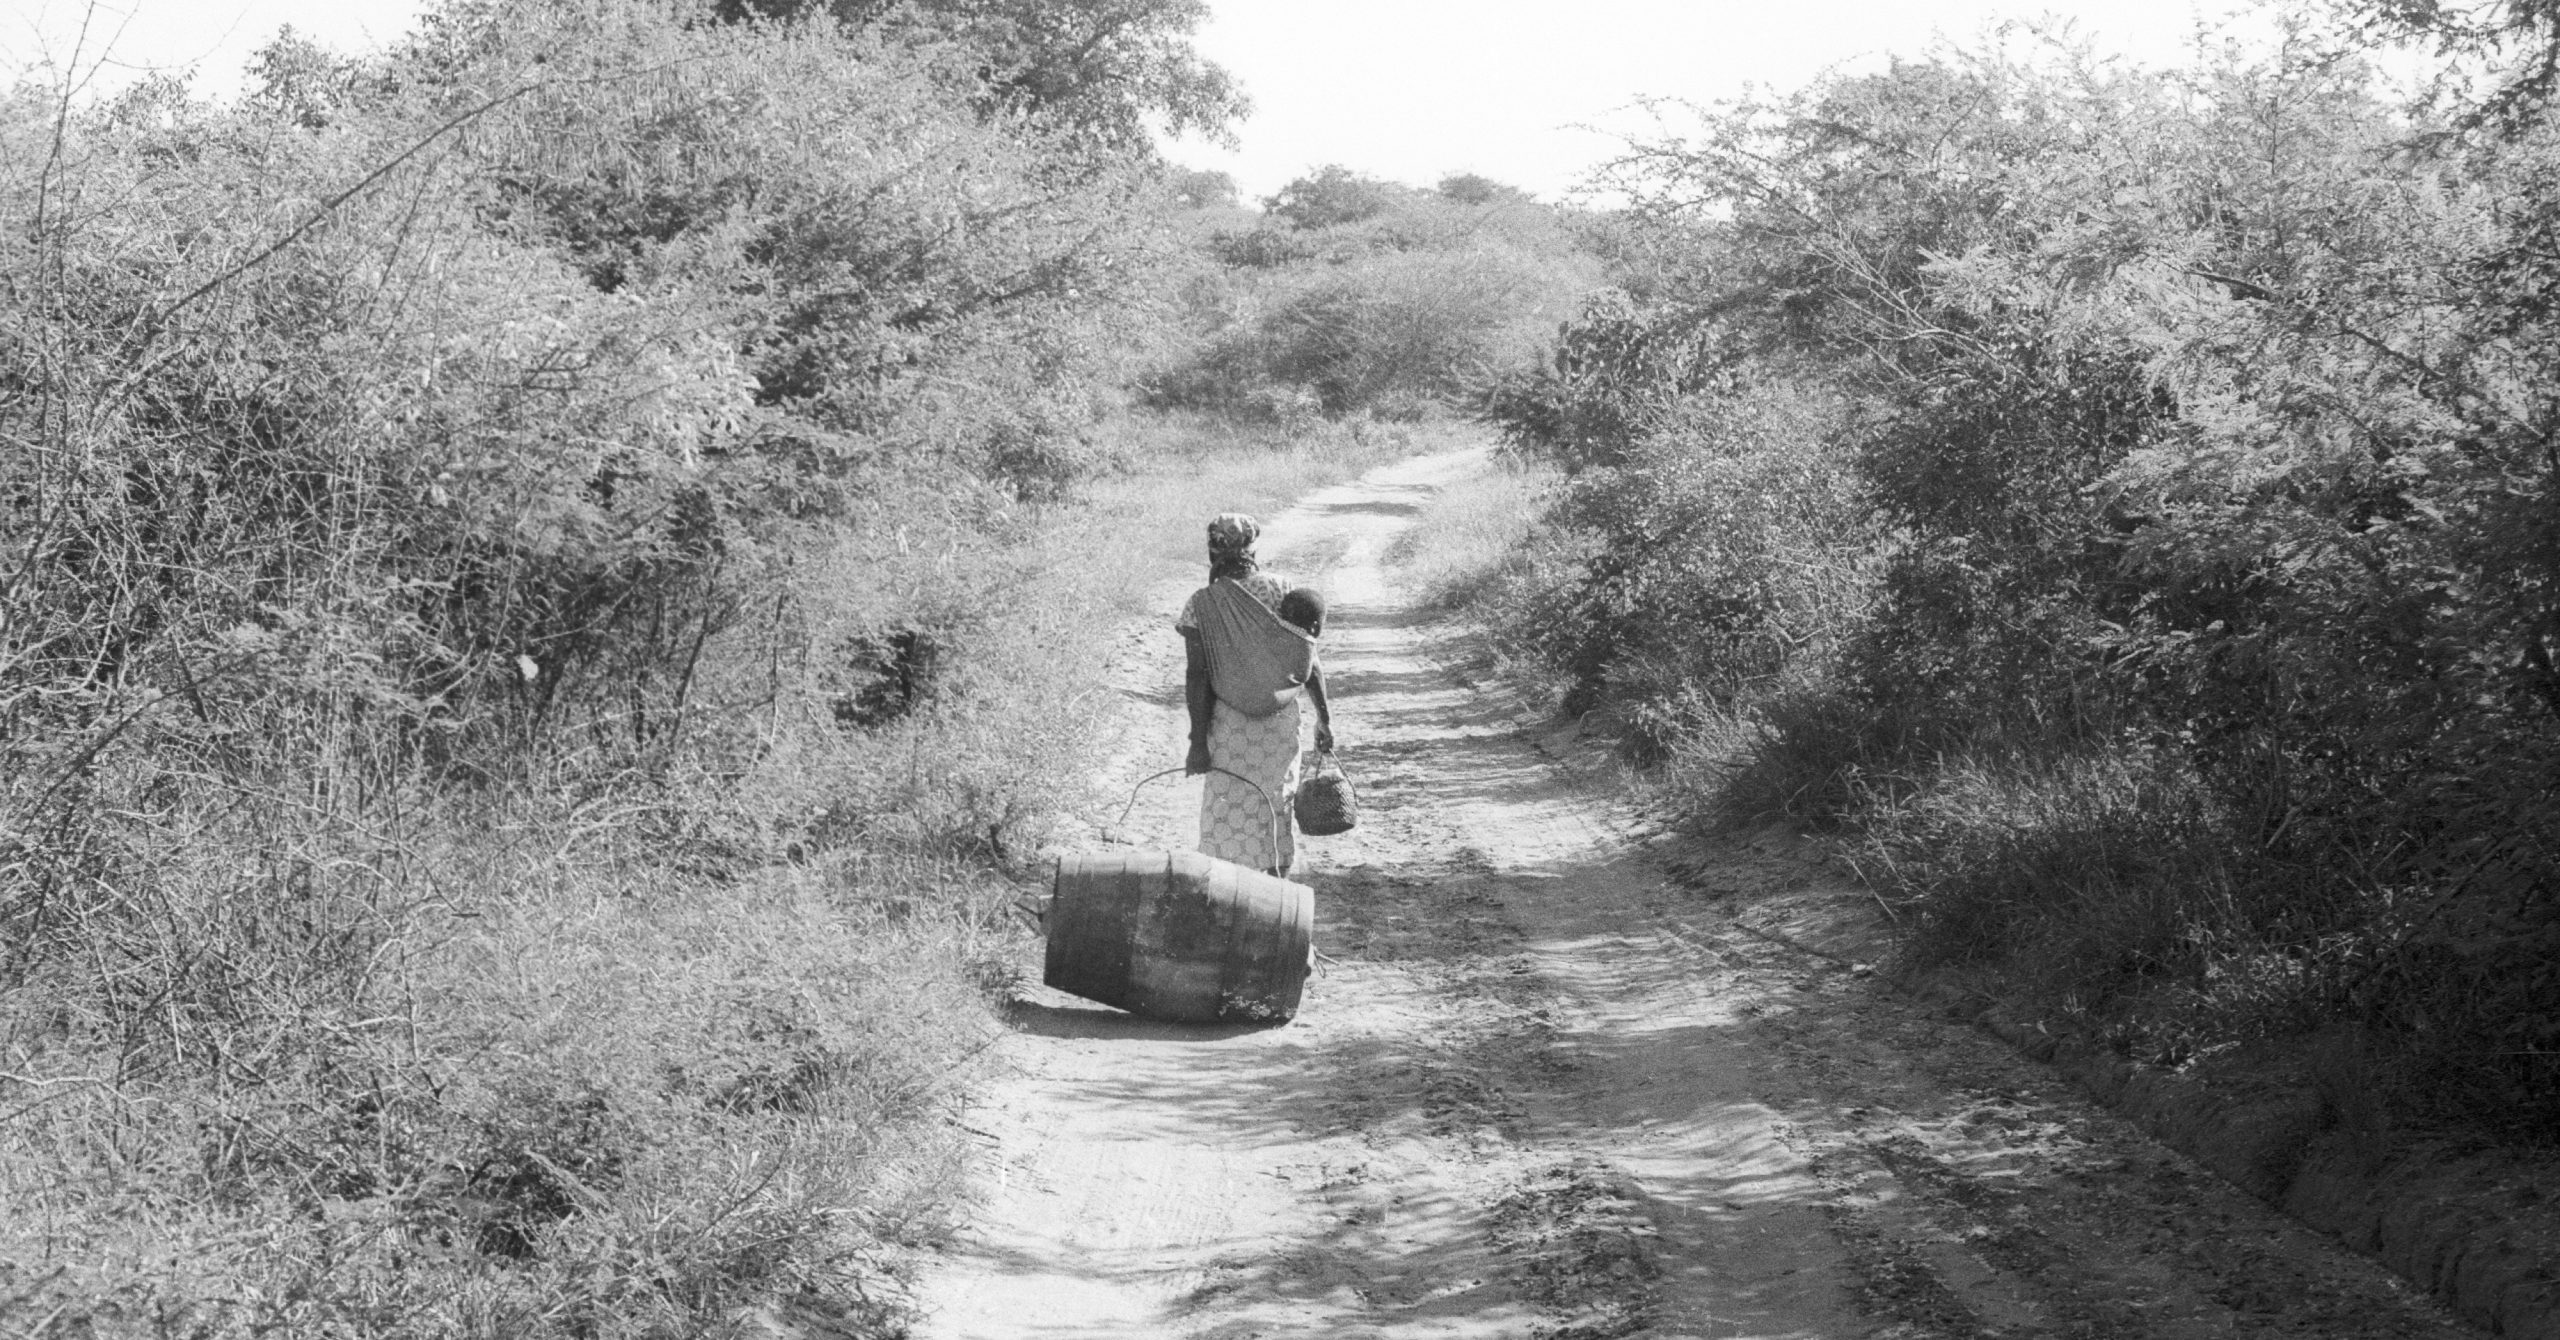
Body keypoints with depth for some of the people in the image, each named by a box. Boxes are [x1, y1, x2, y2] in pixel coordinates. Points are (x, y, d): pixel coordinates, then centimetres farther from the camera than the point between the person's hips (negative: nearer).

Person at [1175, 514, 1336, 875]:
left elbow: (1196, 677, -12)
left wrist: (1198, 741, -8)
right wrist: (1324, 717, 6)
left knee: (1231, 820, 6)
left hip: (1230, 725, -3)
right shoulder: (1278, 589, -3)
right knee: (1277, 808, 18)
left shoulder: (1200, 606, -10)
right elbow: (1309, 658, -2)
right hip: (1282, 723, 3)